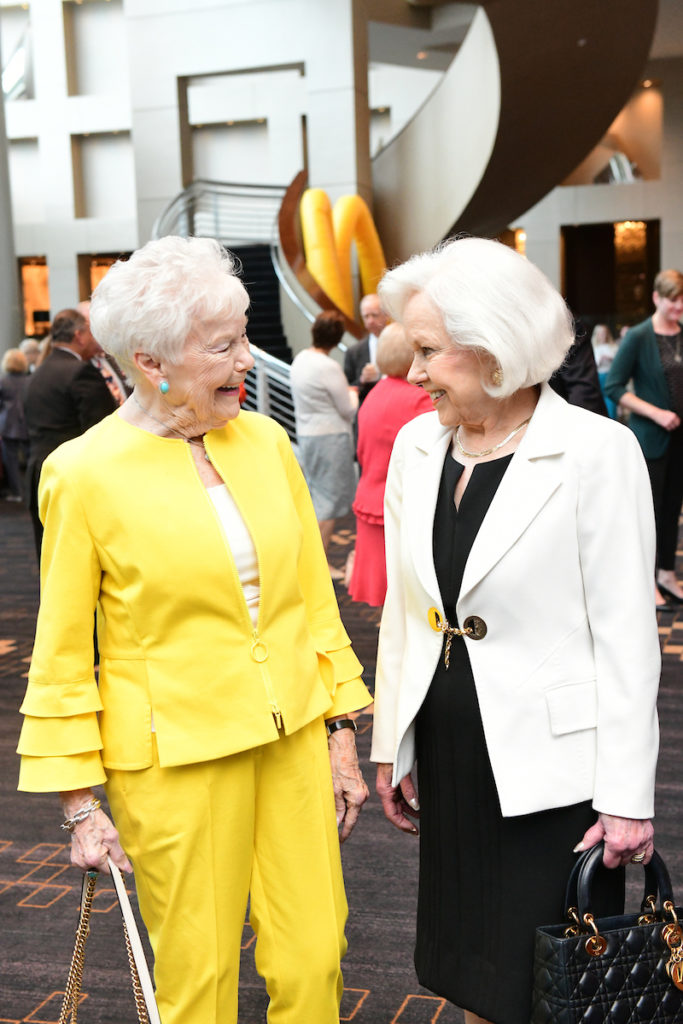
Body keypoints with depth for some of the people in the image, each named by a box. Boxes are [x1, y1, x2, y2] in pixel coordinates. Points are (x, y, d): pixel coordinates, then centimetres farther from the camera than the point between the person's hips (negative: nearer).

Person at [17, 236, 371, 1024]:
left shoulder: (265, 441, 2)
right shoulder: (86, 474, -11)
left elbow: (314, 596, 10)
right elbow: (62, 657, -4)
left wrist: (341, 730, 9)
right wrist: (79, 804, -4)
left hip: (292, 740, 4)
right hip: (175, 758, -4)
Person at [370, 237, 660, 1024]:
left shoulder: (596, 452, -14)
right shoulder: (416, 445, 3)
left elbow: (624, 635, -12)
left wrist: (627, 797, -12)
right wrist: (392, 744, 12)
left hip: (551, 767, -5)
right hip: (449, 759, 6)